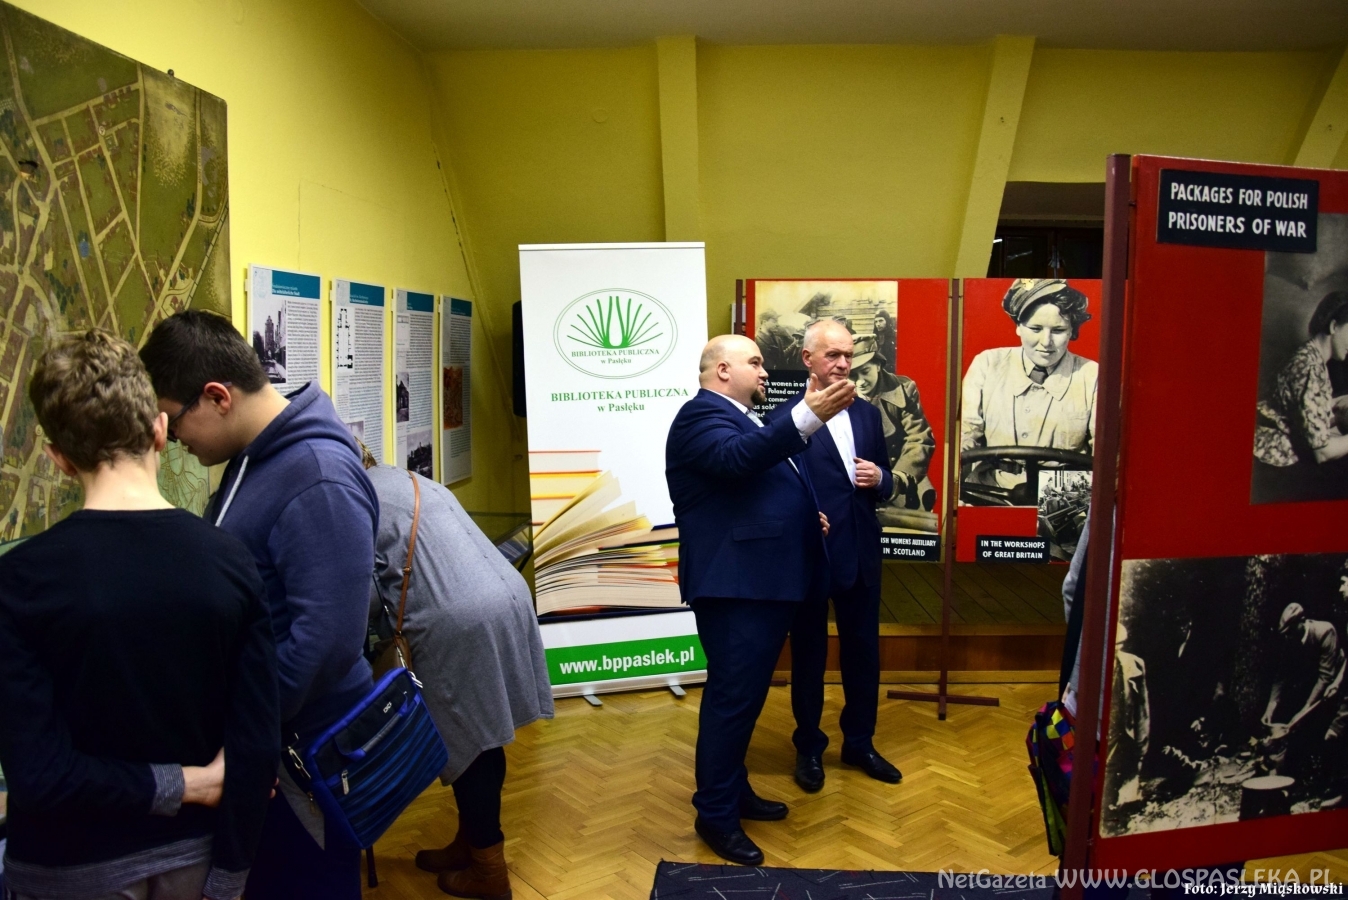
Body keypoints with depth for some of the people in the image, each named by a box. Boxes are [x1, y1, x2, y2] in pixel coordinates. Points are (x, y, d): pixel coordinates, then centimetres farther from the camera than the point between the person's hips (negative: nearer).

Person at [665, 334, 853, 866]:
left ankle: (734, 790, 31)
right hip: (734, 584, -10)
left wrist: (807, 516, 13)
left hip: (764, 581, 10)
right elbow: (738, 460, -31)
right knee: (733, 695, -5)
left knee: (745, 694, 18)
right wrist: (809, 416, -37)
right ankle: (715, 815, 7)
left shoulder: (745, 419, 21)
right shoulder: (702, 414, -11)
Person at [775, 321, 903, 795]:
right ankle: (809, 747, 29)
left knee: (863, 651, 16)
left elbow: (885, 483, 13)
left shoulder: (867, 414, 9)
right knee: (809, 654, 11)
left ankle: (859, 742, 35)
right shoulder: (787, 416, -11)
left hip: (861, 552, 6)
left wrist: (879, 479, -9)